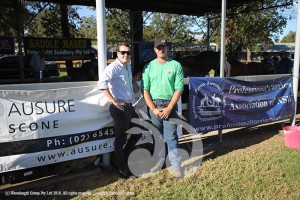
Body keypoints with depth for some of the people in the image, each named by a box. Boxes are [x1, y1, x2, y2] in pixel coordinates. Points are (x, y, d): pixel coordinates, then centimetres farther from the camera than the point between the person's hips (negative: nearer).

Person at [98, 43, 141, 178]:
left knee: (137, 133, 19)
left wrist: (133, 83, 15)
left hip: (129, 106, 9)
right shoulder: (113, 67, -15)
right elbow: (102, 84, -31)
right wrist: (114, 101, -28)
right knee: (121, 139, 3)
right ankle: (123, 169, 21)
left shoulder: (128, 66, 12)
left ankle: (122, 158, 35)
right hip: (119, 108, -9)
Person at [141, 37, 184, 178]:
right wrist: (154, 109, -8)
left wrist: (169, 108, -11)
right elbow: (145, 90, 2)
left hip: (170, 106, -2)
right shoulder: (149, 67, 6)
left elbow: (179, 89, -3)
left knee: (171, 136, 0)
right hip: (154, 106, 2)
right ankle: (159, 162, 25)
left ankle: (175, 166, 8)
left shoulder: (175, 65, 1)